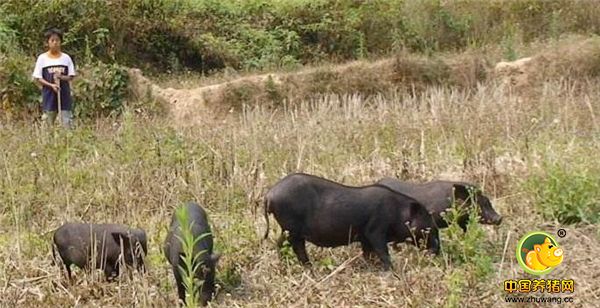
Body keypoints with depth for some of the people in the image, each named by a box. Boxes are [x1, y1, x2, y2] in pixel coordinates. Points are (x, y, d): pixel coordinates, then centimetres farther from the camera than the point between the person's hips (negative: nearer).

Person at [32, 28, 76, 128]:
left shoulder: (66, 58, 5)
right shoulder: (42, 58, 1)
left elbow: (71, 76, 5)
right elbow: (38, 78, -1)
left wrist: (62, 77, -16)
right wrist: (51, 85, -15)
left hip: (64, 95, 1)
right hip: (49, 95, -1)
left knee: (67, 123, -3)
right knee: (49, 124, 4)